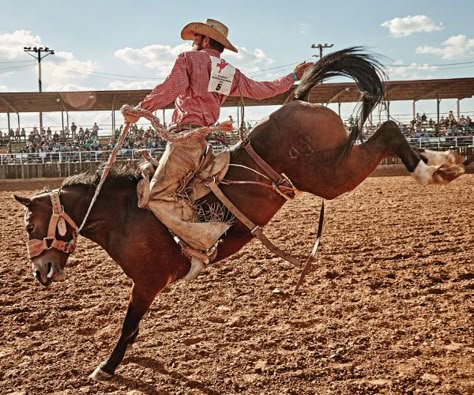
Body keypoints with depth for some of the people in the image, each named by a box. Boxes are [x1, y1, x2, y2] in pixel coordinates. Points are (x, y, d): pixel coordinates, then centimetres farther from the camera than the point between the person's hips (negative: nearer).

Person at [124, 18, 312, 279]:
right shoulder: (231, 73, 19)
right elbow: (262, 90, 28)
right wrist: (293, 77, 43)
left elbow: (168, 90, -12)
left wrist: (138, 111, -14)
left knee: (158, 196, -12)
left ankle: (203, 237, -24)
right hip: (206, 138, 8)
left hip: (185, 135, -8)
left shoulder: (189, 58, 3)